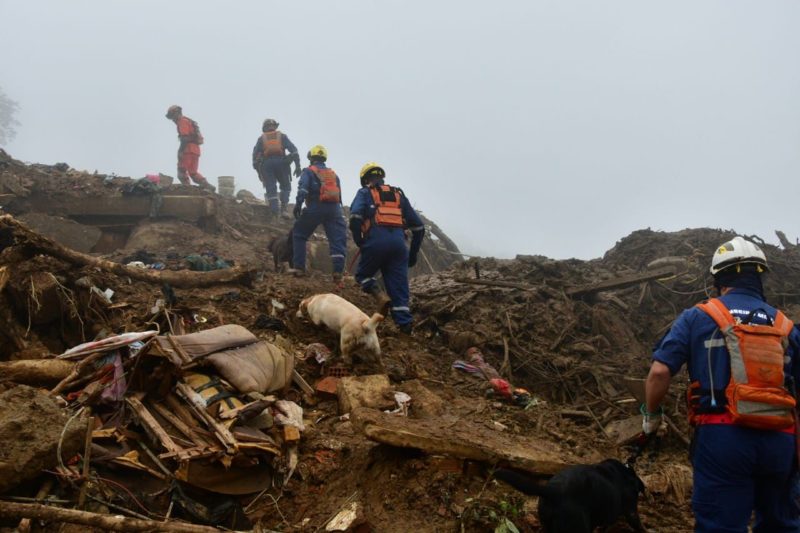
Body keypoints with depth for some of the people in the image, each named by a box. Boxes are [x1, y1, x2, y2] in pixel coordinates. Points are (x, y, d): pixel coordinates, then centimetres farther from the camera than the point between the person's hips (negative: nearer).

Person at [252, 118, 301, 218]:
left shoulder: (261, 139, 21)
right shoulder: (282, 136, 18)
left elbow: (255, 155, 11)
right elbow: (293, 150, 6)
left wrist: (258, 171, 14)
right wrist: (297, 166, 2)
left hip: (266, 164, 1)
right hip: (281, 162, 0)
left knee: (271, 189, 3)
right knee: (285, 186, 13)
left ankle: (274, 211, -8)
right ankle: (284, 209, -4)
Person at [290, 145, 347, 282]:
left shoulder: (308, 171, 10)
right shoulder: (333, 174, 24)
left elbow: (303, 187, -9)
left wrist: (298, 204, -18)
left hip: (315, 208, -3)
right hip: (334, 209, 3)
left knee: (299, 234, 15)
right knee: (338, 240, 0)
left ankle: (299, 268, 9)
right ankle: (338, 273, -13)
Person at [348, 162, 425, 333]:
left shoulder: (365, 192, 15)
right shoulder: (399, 194, 26)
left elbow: (355, 218, -6)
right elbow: (418, 226, 21)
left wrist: (359, 242, 6)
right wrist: (413, 253, 27)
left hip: (376, 240, -3)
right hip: (399, 241, 3)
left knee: (363, 274, 18)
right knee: (398, 286, 6)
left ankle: (380, 296, -7)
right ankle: (405, 323, -6)